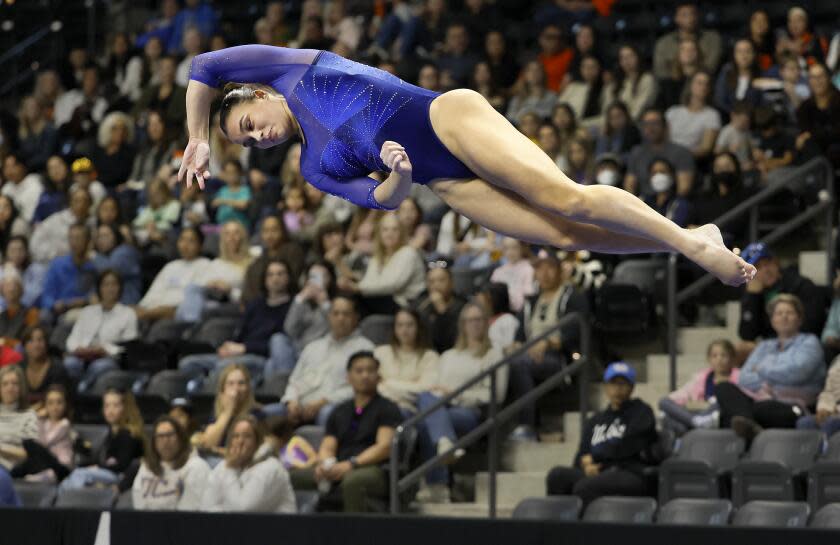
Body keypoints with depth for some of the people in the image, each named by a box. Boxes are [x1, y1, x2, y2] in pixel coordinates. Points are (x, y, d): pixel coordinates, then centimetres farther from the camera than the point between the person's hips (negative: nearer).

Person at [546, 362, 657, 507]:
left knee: (584, 487, -36)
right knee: (557, 475, -26)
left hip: (632, 476, -5)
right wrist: (586, 466, -6)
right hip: (599, 474, 5)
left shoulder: (641, 412, 14)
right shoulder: (595, 421, 28)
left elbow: (629, 446, -3)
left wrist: (594, 456, 3)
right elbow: (581, 457, 19)